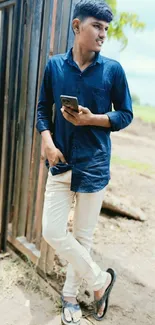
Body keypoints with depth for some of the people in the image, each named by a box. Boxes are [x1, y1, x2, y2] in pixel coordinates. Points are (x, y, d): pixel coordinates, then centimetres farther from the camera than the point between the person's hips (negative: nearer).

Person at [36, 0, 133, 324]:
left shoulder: (113, 69, -3)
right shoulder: (54, 65, 2)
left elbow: (126, 115, 1)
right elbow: (43, 109, 9)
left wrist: (91, 119, -16)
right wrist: (48, 142, -8)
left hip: (94, 166, -2)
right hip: (61, 163, 3)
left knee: (83, 236, 8)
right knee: (52, 231, 1)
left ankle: (70, 295, 33)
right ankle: (100, 279, 24)